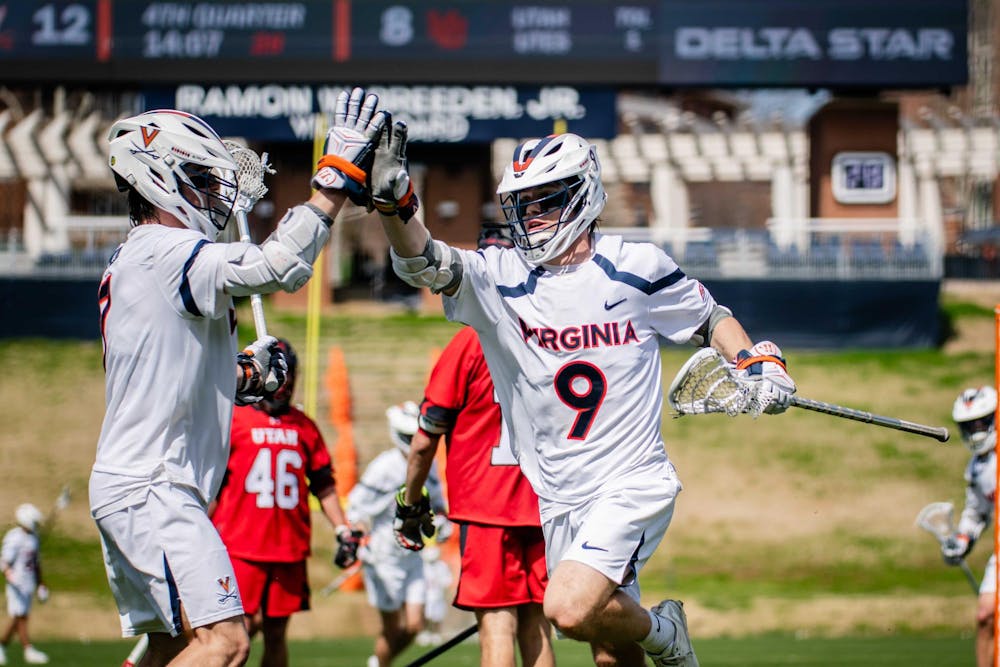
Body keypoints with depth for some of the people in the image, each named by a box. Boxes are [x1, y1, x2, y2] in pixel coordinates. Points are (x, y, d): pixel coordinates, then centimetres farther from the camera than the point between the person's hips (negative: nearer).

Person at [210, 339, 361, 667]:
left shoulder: (304, 427, 13)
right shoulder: (233, 421, 1)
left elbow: (324, 485, 19)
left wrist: (342, 530, 11)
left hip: (290, 549, 4)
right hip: (241, 547, -4)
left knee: (276, 632, 7)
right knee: (245, 625, -12)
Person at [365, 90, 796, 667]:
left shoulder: (636, 268, -3)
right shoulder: (499, 278, -2)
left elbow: (710, 319, 14)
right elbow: (426, 263, -20)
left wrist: (758, 362, -4)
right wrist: (393, 202, -38)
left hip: (632, 484, -3)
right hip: (559, 501, 4)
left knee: (570, 609, -23)